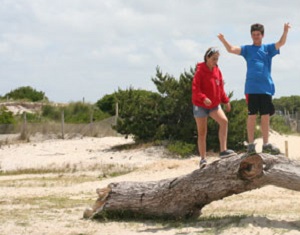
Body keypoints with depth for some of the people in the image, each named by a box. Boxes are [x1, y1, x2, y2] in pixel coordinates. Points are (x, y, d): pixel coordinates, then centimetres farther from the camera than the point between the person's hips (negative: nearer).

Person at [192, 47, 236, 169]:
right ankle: (203, 159, 9)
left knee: (224, 121, -19)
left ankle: (223, 150, -16)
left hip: (214, 104, 5)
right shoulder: (200, 71, -14)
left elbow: (220, 88, 14)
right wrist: (204, 98, -35)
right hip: (200, 105, -5)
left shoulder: (217, 71, 5)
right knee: (202, 132, 0)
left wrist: (226, 100, 8)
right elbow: (195, 89, -20)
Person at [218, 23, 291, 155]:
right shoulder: (247, 49, 8)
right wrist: (223, 41, -23)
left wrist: (285, 31, -23)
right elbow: (231, 49, -4)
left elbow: (281, 43, -4)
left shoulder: (268, 48, 12)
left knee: (266, 116, 5)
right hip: (251, 88, -2)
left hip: (266, 88, 2)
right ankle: (251, 144, 1)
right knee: (252, 115, -2)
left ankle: (266, 144, 12)